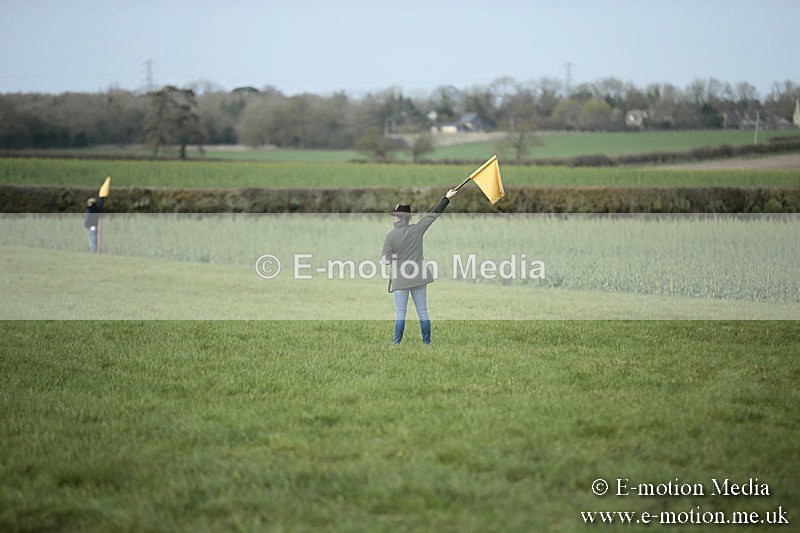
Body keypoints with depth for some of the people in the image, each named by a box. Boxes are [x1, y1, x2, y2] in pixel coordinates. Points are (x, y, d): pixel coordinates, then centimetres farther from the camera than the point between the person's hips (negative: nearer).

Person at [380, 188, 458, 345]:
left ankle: (396, 343, -2)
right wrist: (447, 198, 21)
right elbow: (433, 214, 9)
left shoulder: (391, 236, -10)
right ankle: (427, 342, 12)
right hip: (419, 278, 2)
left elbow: (385, 260, -10)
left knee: (400, 313, 0)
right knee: (423, 311, 8)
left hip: (400, 279, -2)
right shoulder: (417, 229, -3)